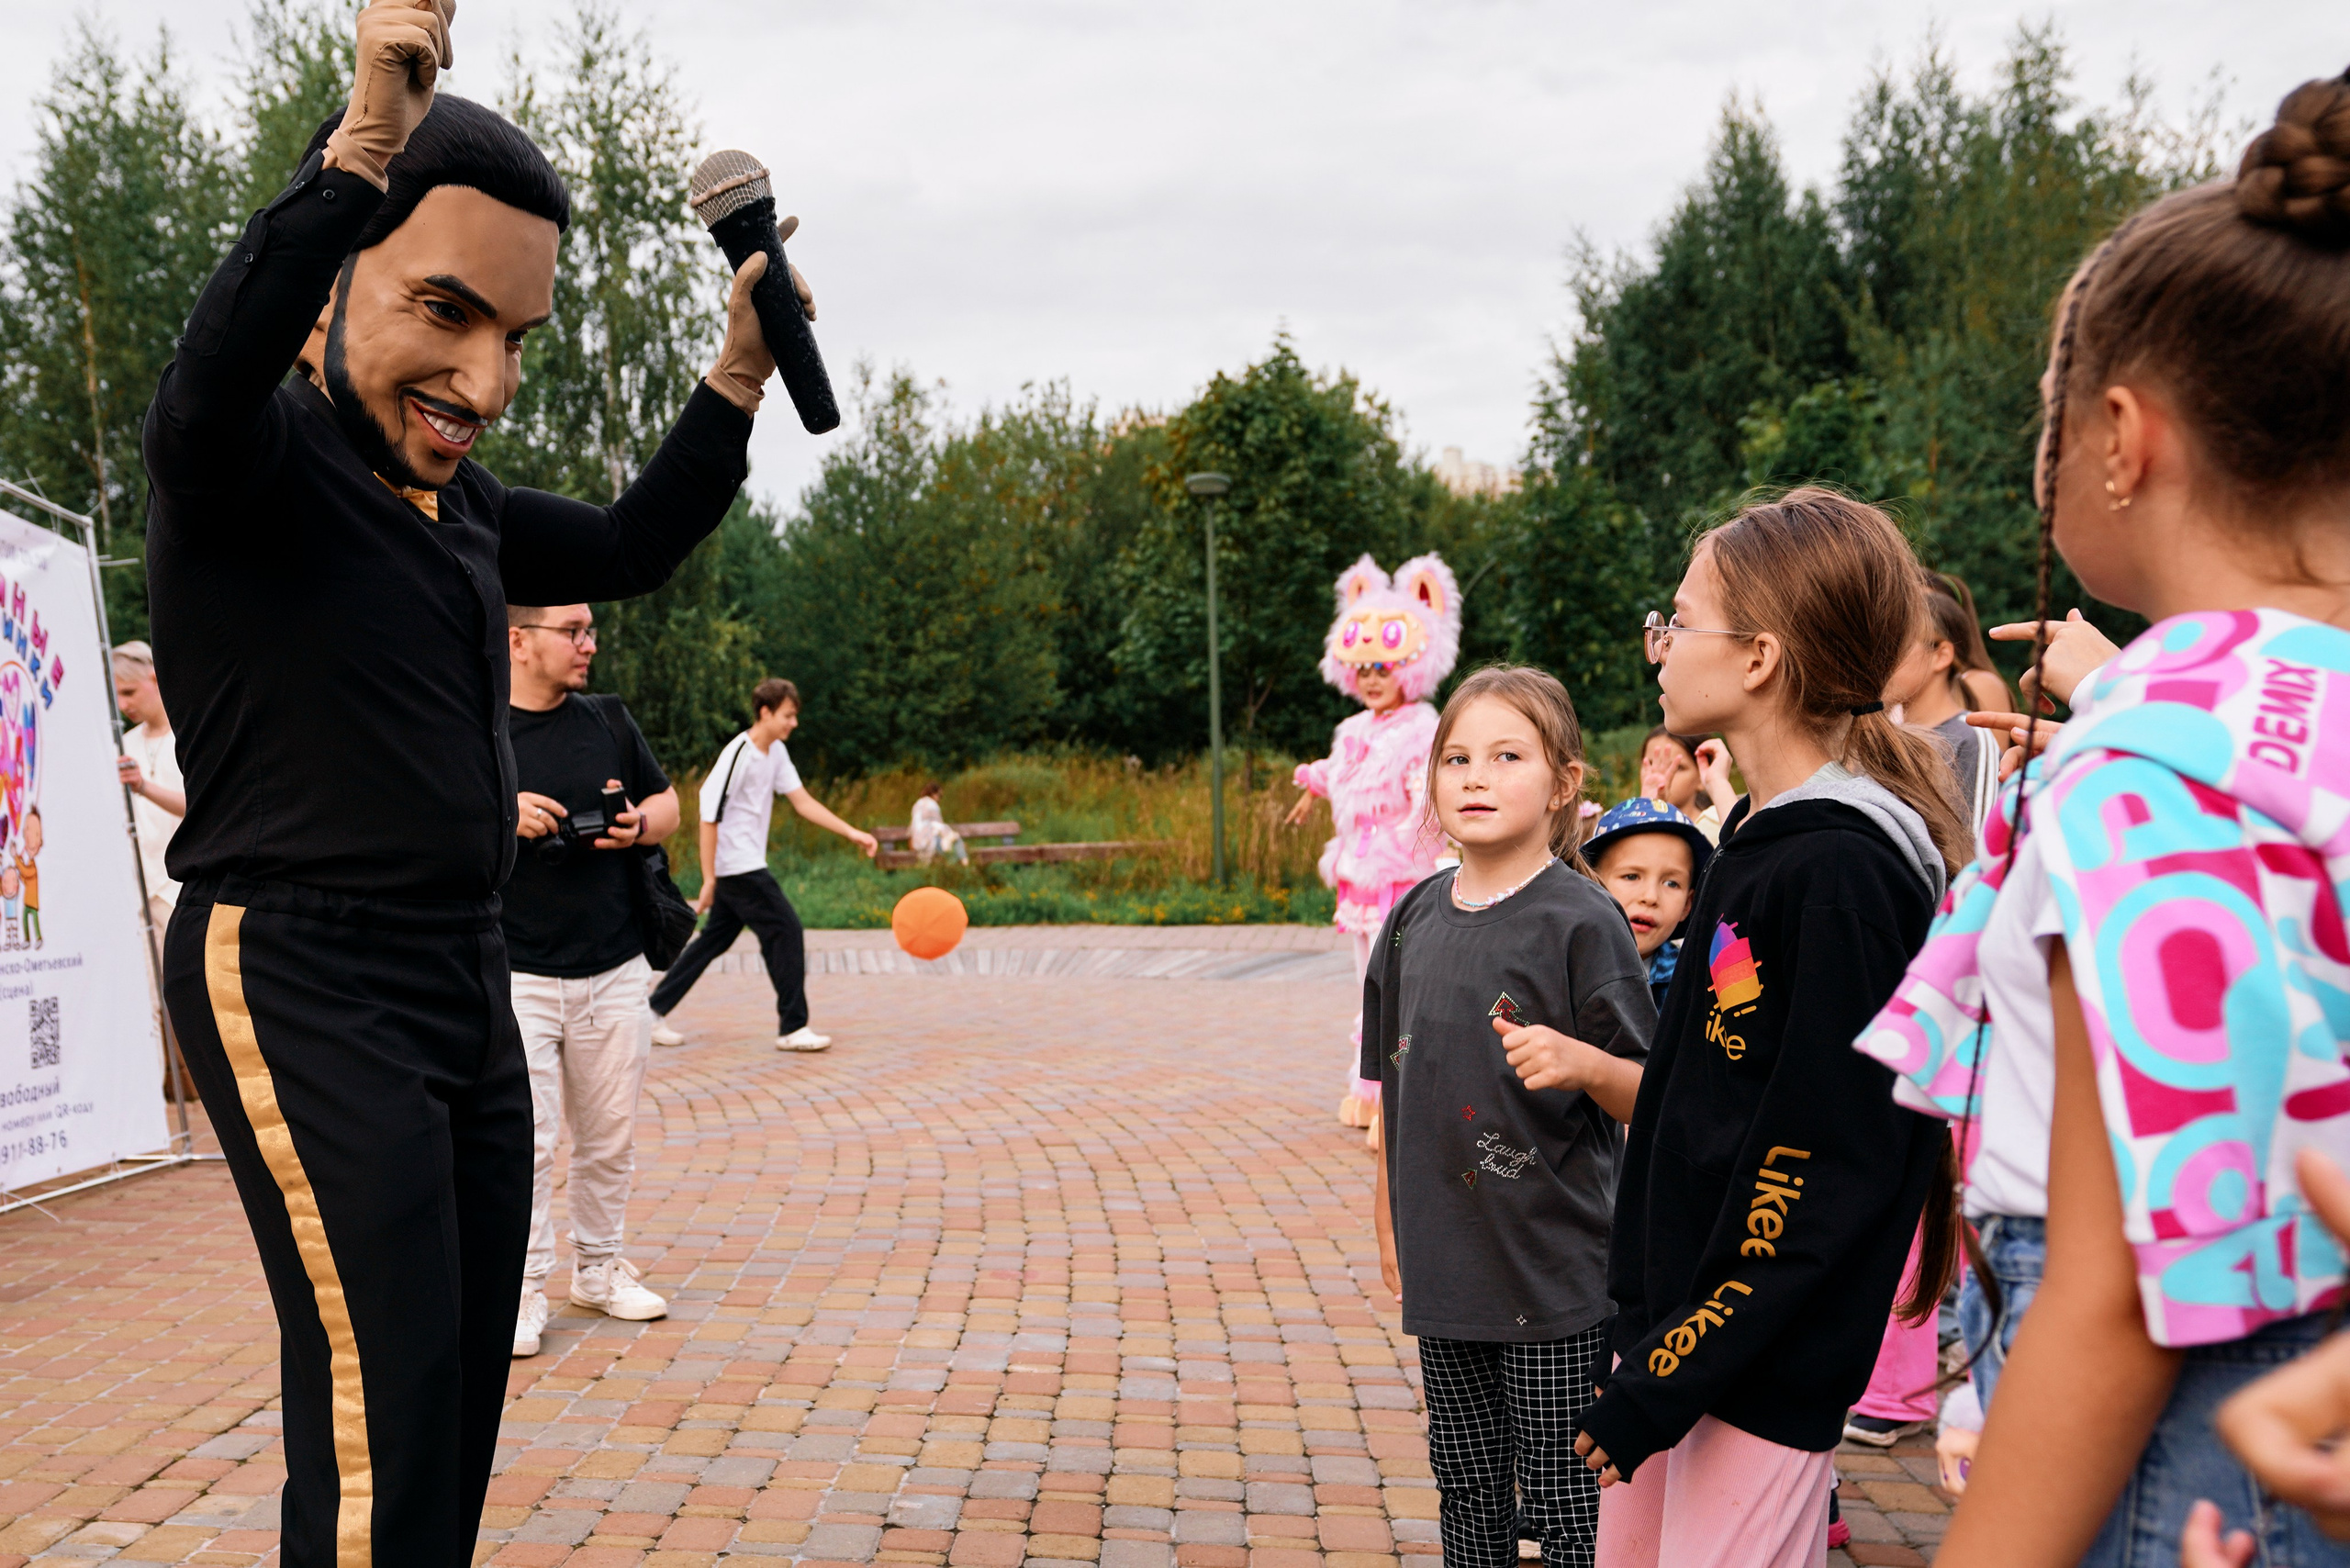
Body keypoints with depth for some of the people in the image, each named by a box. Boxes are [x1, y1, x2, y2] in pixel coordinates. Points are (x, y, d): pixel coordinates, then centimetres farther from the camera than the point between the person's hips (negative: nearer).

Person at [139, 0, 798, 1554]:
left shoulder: (458, 504, 14)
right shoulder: (254, 459, -11)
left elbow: (631, 545, 24)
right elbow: (207, 387, -34)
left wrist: (740, 372, 13)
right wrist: (361, 150, -42)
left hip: (464, 975, 9)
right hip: (297, 976, -9)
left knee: (463, 1387, 12)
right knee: (383, 1410, -14)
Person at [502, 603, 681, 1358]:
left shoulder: (609, 720, 10)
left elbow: (667, 802, 18)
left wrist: (640, 825, -5)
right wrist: (500, 816, -19)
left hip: (615, 969, 4)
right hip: (515, 976, -4)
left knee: (610, 1134, 11)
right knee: (524, 1140, -6)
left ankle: (599, 1270, 25)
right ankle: (523, 1293, 5)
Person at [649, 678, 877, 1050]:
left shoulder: (776, 752, 9)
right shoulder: (738, 754, -18)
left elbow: (802, 801, 10)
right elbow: (710, 817, -17)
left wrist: (851, 833, 2)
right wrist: (709, 880, -18)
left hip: (748, 864, 9)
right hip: (737, 866, -9)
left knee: (715, 938, 12)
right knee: (786, 930, -8)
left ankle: (654, 1012, 18)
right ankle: (792, 1028, -2)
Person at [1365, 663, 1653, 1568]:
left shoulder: (1581, 919, -11)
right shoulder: (1415, 918, 6)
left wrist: (1580, 1061, -29)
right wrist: (1388, 1225, 17)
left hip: (1554, 1267, -5)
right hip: (1444, 1265, 6)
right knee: (1467, 1492, 17)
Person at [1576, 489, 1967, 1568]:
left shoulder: (1841, 875, -19)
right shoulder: (1759, 836, 10)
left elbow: (1828, 1172, -21)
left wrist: (1665, 1383, -18)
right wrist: (1646, 1323, 17)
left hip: (1766, 1367, -9)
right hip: (1682, 1322, 9)